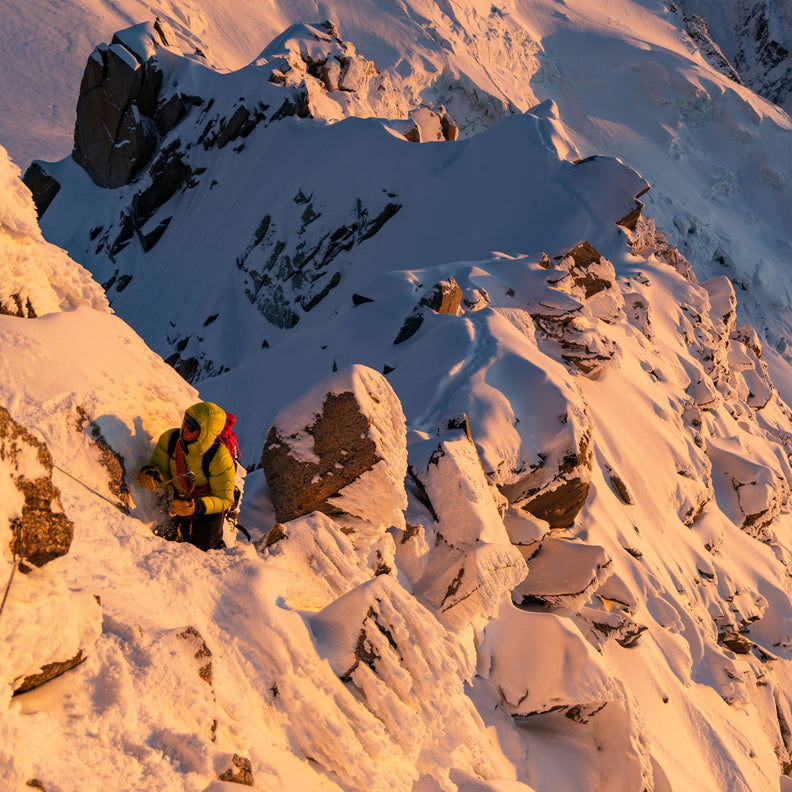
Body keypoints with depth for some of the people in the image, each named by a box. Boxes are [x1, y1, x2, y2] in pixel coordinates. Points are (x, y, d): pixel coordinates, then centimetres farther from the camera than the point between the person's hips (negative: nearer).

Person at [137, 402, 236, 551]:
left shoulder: (220, 458, -35)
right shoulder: (169, 439, -22)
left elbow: (224, 500, -26)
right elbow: (161, 467, -12)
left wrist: (197, 507, -44)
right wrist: (151, 474, -38)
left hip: (211, 505, -4)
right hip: (181, 499, 4)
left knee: (203, 546, -10)